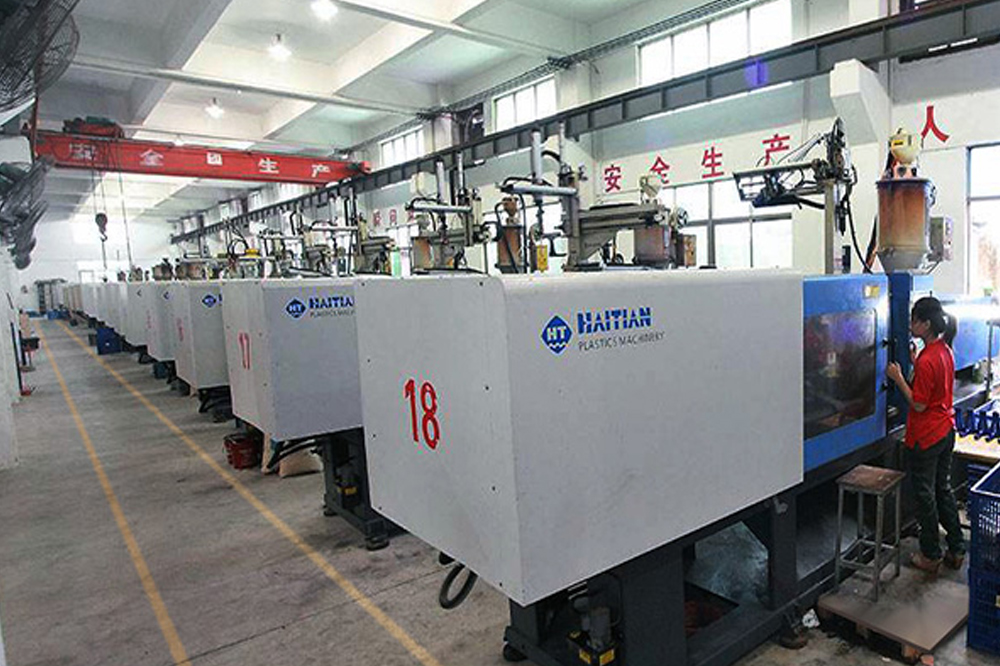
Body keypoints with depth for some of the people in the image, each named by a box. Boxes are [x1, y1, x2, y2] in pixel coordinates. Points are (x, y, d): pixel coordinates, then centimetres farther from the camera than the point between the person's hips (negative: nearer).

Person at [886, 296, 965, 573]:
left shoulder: (927, 360, -25)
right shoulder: (946, 351, 3)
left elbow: (919, 405, -20)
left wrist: (898, 378, -14)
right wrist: (915, 364, 9)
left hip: (925, 438, -9)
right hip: (946, 432, 9)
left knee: (926, 495, 6)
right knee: (944, 490, 20)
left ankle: (931, 555, 20)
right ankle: (957, 550, 31)